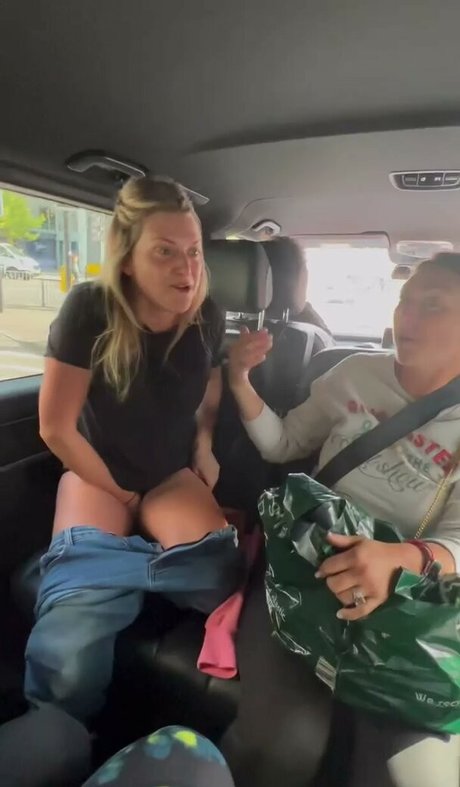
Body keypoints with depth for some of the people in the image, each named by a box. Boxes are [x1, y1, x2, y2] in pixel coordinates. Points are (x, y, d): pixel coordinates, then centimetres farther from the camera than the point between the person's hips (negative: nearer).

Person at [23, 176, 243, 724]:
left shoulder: (207, 318, -9)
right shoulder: (90, 309, -21)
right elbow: (56, 428, -15)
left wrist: (204, 446, -4)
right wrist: (123, 496, -7)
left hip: (173, 472, 4)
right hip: (98, 472, -3)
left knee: (221, 585, -25)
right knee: (69, 667, -26)